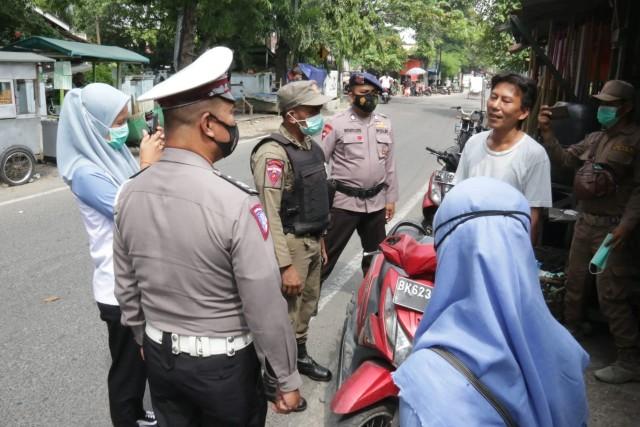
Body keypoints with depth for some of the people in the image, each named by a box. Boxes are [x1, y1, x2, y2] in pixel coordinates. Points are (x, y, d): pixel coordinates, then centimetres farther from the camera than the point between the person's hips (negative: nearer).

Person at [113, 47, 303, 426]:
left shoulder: (130, 194, -7)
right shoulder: (236, 202, -27)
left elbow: (126, 288, 4)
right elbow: (266, 308, -22)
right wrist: (287, 378, -9)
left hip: (159, 357, 5)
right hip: (223, 364, -5)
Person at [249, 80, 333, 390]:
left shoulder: (310, 146, 8)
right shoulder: (273, 153, -21)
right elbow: (269, 214, -25)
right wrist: (286, 265, -26)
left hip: (311, 241, 9)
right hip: (290, 244, -9)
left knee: (307, 304, 23)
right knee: (285, 313, 0)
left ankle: (300, 355, 43)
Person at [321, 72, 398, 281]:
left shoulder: (384, 124, 7)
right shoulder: (337, 123, -9)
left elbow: (390, 164, 11)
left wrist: (391, 197, 10)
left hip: (376, 202, 5)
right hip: (345, 201, -5)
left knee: (376, 252, 20)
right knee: (328, 251, 1)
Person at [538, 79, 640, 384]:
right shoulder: (594, 139, 14)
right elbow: (564, 159, 11)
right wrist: (547, 133, -1)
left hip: (613, 229, -8)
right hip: (585, 222, 8)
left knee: (612, 296, -7)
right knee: (574, 281, 19)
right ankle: (572, 328, 39)